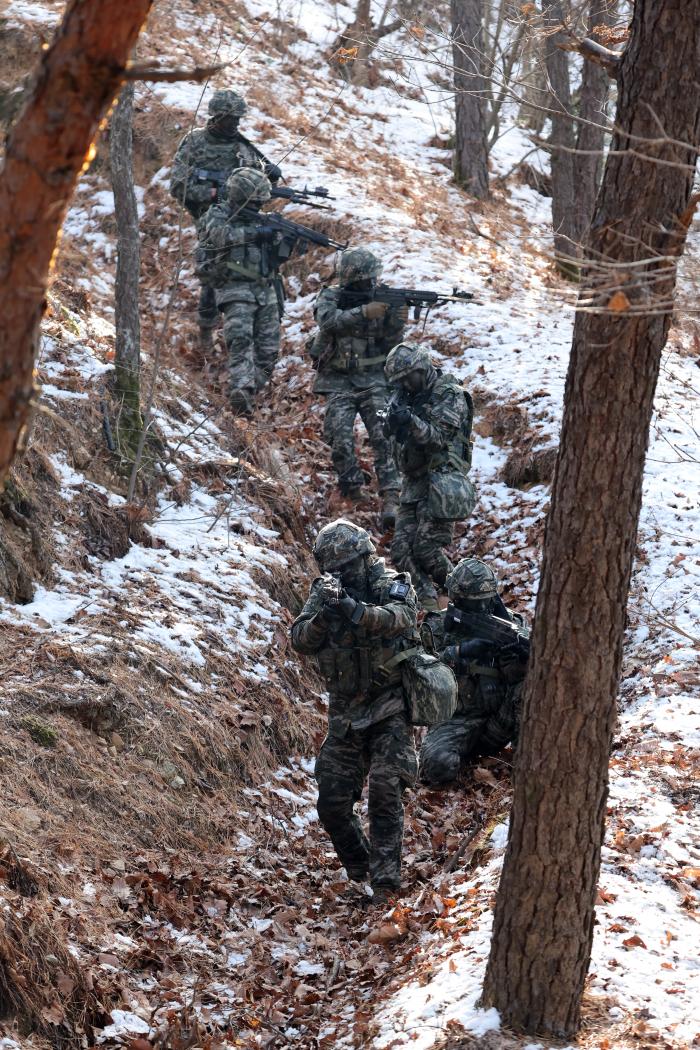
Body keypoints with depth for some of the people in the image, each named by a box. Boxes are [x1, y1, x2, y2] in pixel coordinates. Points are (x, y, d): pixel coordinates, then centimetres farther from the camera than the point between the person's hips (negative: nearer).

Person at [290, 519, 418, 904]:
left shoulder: (394, 586, -8)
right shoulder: (324, 591, 3)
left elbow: (397, 619, -30)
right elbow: (301, 640, -8)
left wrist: (352, 609, -47)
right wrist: (325, 615, -28)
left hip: (390, 709, -4)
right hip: (345, 711, 5)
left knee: (385, 789, -20)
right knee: (332, 802, 3)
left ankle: (385, 878, -17)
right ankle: (358, 867, 24)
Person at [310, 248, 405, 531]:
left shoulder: (380, 299, 5)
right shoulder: (330, 297, 0)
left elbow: (390, 345, 0)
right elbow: (328, 320, -24)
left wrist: (398, 320, -19)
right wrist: (364, 312, -33)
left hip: (373, 379, 1)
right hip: (339, 380, -1)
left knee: (384, 436, -18)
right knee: (339, 434, -19)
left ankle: (391, 500, -25)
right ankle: (352, 486, 5)